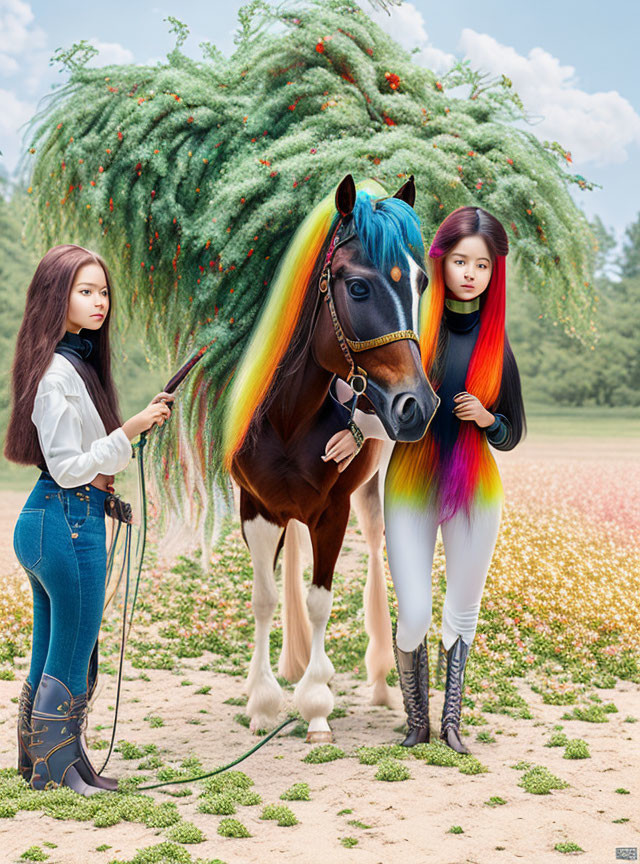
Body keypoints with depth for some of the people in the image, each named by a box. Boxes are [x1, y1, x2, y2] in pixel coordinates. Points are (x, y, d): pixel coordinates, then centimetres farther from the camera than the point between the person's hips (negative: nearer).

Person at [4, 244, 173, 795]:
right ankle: (60, 768, 16)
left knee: (49, 656, 18)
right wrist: (131, 430, -25)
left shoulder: (79, 362, 13)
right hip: (69, 521, -10)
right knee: (71, 658, 3)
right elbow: (66, 467, -20)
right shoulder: (59, 371, -17)